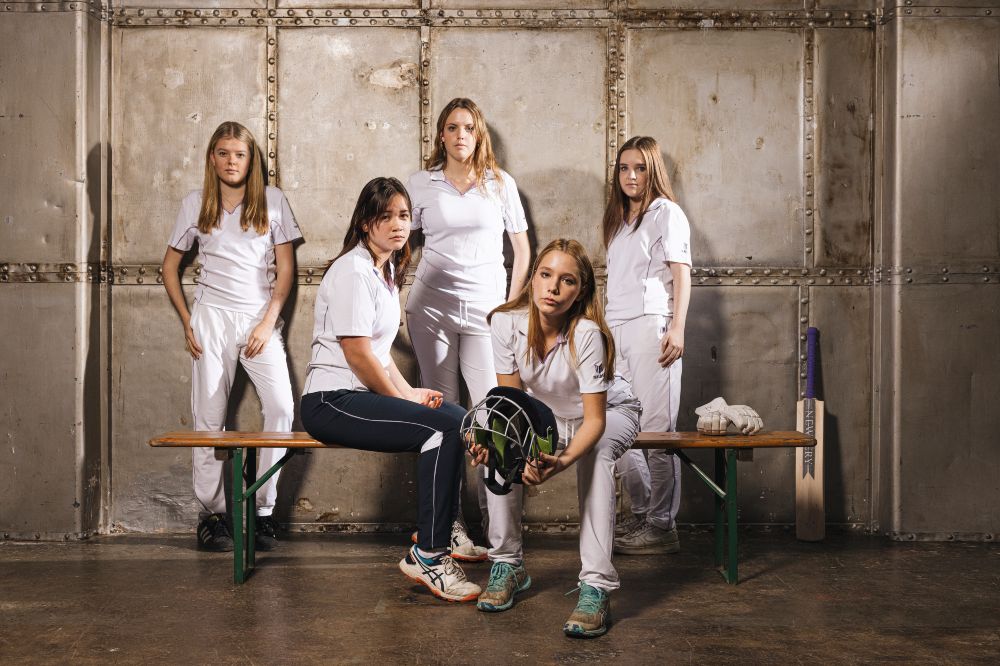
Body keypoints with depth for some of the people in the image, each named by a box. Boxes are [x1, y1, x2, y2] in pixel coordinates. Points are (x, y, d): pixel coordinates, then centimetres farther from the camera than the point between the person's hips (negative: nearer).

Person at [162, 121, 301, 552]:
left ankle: (263, 509, -4)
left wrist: (269, 322, -6)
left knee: (281, 407, -15)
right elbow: (170, 265, 14)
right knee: (209, 416, 1)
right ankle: (211, 513, 10)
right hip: (212, 316, 1)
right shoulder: (195, 204, 8)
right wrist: (187, 322, 4)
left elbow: (285, 268, 4)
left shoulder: (273, 201, 5)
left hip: (261, 318, -1)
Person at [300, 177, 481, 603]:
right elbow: (357, 352, -17)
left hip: (362, 395, 10)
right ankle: (427, 556, -17)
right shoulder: (352, 271, -12)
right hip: (332, 400, -9)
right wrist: (403, 398, -9)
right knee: (445, 426, -24)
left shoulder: (387, 271, 17)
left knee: (458, 419, 0)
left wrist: (410, 392, 6)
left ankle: (440, 534, 9)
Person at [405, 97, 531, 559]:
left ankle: (494, 523, 0)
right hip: (431, 309, 0)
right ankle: (449, 523, 9)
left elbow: (522, 249, 11)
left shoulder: (501, 183, 7)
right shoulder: (422, 184, 7)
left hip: (486, 311, 0)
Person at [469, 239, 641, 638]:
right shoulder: (506, 323, -23)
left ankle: (597, 587, -32)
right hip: (546, 415, 4)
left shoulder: (587, 334, -34)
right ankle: (508, 564, -7)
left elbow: (594, 420, -34)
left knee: (595, 456, -36)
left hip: (610, 412, -3)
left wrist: (563, 461, -53)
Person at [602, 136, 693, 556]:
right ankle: (643, 517, 14)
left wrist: (677, 328, -16)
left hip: (650, 325, -7)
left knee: (656, 427, -7)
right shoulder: (618, 220, 23)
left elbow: (681, 274, -6)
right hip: (616, 329, 7)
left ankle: (662, 526, -2)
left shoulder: (666, 213, 2)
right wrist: (604, 332, 16)